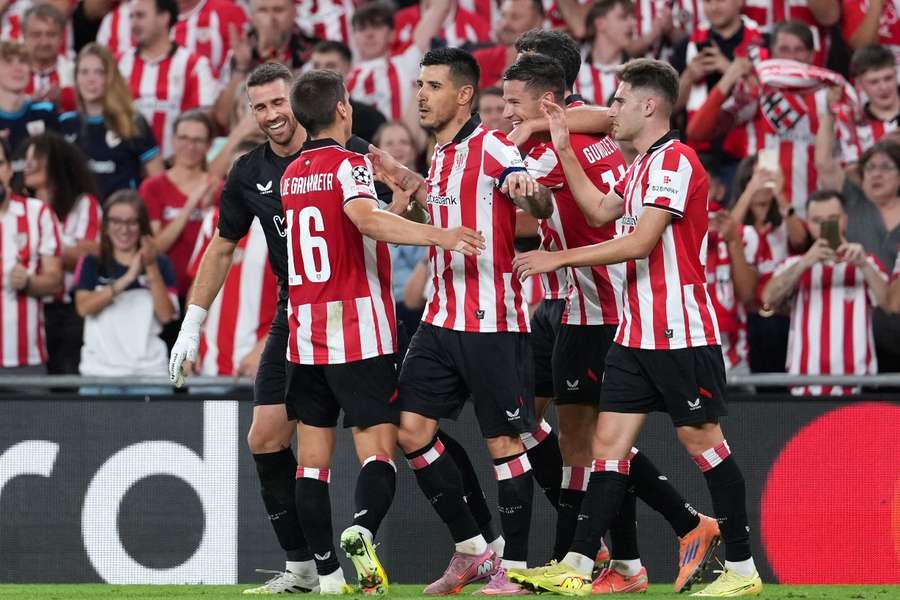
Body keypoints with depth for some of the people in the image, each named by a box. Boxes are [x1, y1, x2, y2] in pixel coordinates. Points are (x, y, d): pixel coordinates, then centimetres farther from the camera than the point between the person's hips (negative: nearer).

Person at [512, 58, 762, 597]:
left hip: (681, 333, -9)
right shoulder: (642, 166, 16)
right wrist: (564, 151, 22)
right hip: (636, 332, 9)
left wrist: (560, 258, -19)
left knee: (702, 439, -2)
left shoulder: (677, 161, -15)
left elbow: (641, 241, -22)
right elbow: (600, 210, 26)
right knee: (611, 439, 3)